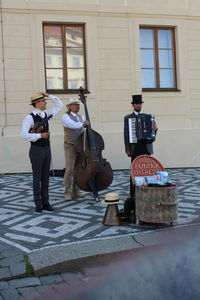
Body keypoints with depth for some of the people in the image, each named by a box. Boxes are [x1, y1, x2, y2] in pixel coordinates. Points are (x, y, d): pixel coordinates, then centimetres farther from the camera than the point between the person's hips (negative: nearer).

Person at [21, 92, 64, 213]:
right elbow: (24, 135, -22)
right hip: (36, 150, -6)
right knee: (37, 178, 1)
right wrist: (40, 135, -19)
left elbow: (60, 105, 16)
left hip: (47, 148, 6)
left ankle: (45, 202, 17)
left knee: (46, 177, 9)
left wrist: (49, 95, 6)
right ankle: (38, 204, 9)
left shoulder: (46, 114, 8)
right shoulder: (30, 118, -12)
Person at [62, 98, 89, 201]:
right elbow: (71, 124, -24)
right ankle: (67, 193, -2)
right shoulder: (65, 116, -3)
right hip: (70, 146, -6)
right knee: (69, 170, -8)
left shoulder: (81, 117, 16)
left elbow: (85, 131, 6)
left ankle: (75, 191, 16)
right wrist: (82, 124, -33)